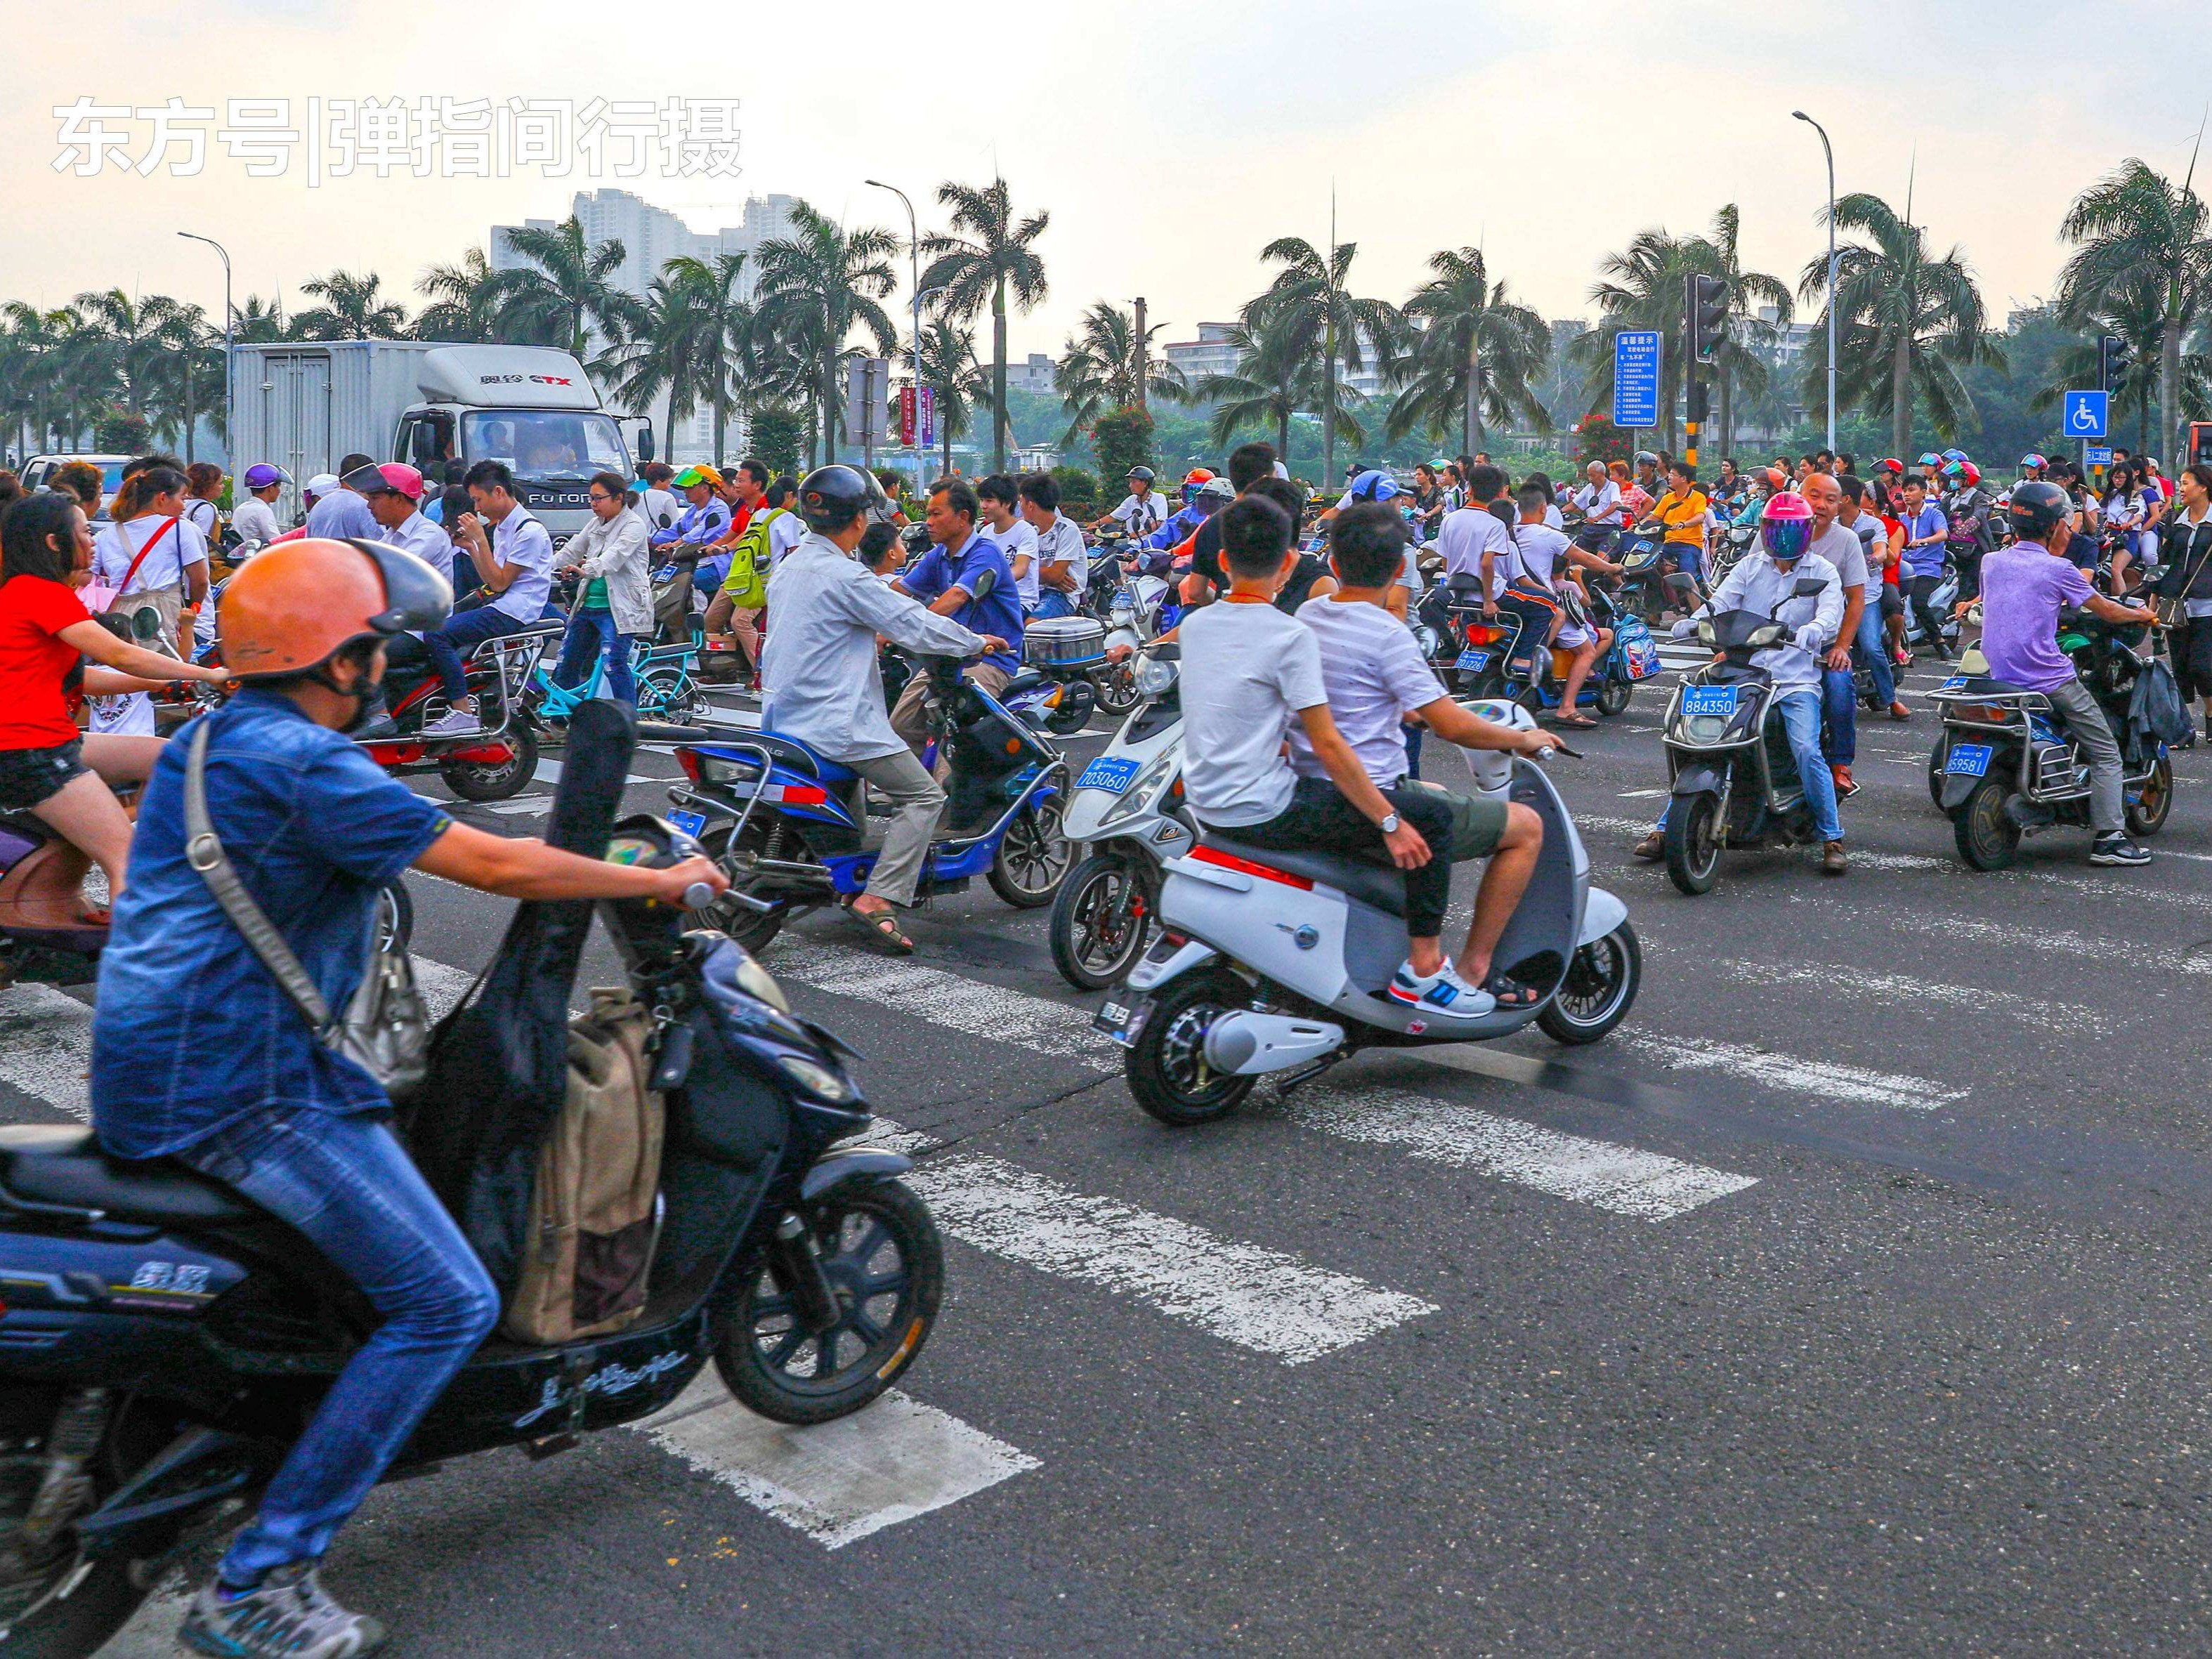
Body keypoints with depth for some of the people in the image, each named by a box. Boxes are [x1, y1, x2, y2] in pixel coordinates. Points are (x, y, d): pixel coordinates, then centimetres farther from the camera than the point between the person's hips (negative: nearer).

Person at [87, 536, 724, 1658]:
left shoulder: (219, 738, 14)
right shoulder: (304, 761, -18)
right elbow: (493, 866, -18)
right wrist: (662, 881, -7)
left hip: (161, 1060, 11)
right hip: (238, 1088, -11)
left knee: (401, 1140, 31)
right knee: (448, 1304, -11)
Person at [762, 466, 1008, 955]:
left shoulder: (791, 566, 11)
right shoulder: (844, 577, -17)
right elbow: (915, 625, -14)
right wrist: (976, 642, 0)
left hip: (783, 715, 10)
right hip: (837, 723, -9)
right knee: (923, 796, -5)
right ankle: (879, 899, -16)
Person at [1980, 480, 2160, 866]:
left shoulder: (1991, 562, 7)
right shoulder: (2057, 569, -7)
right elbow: (2106, 610, 6)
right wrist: (2141, 614, 26)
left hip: (2000, 673, 7)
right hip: (2047, 680, -7)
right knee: (2106, 754, 3)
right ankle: (2108, 838, -4)